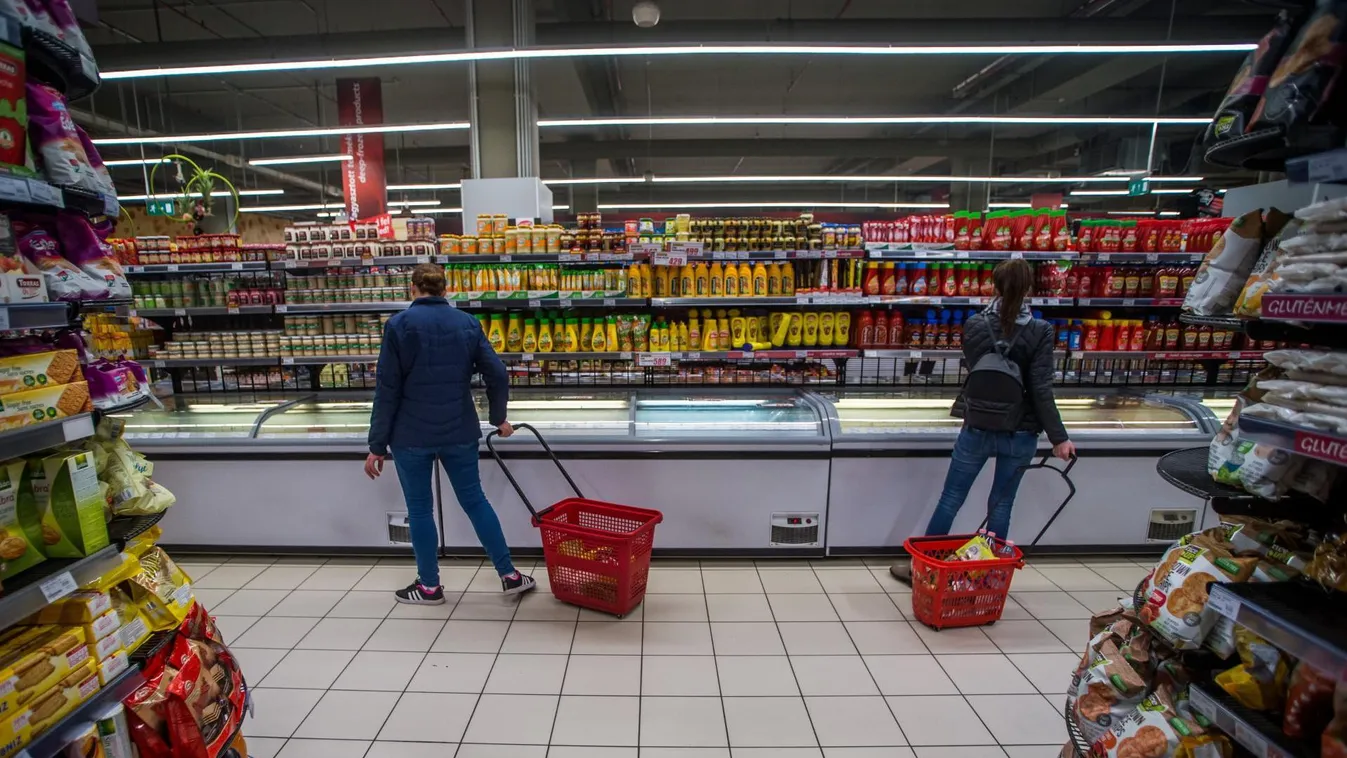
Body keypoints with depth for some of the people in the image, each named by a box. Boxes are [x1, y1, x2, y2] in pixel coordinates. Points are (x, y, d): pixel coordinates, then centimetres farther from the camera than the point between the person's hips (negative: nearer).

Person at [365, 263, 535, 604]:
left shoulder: (399, 324, -6)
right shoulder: (467, 323, 3)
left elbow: (387, 390, -7)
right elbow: (498, 375, -1)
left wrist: (377, 445, -1)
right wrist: (498, 418, 15)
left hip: (411, 435, -3)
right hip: (459, 432, 3)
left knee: (420, 508, 11)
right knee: (474, 500, 13)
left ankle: (429, 586, 25)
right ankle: (510, 575, 18)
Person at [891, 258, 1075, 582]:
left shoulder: (974, 325, -6)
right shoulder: (1041, 331, -10)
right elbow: (1041, 390, -13)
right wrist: (1058, 437, -5)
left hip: (977, 429, 0)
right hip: (1020, 434, 0)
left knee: (950, 500, 10)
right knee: (1001, 505, 13)